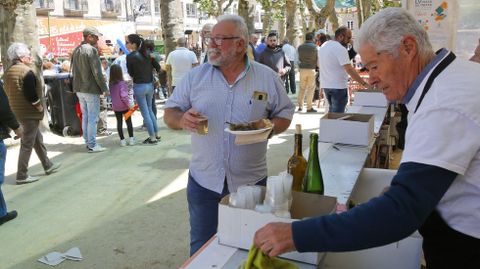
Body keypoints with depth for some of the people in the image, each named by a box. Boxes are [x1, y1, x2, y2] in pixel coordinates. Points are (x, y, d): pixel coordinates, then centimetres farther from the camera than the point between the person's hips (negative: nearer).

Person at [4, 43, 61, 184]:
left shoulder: (8, 72, 10)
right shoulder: (27, 71, -17)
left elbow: (9, 92, 13)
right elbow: (31, 94, -24)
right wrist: (39, 106, -11)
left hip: (17, 111, 9)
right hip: (29, 112, -9)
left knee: (37, 139, 19)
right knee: (27, 143, -2)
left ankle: (48, 165, 31)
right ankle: (22, 175, 4)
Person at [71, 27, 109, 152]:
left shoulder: (76, 50, 11)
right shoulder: (92, 50, -15)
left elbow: (73, 71, 16)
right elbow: (97, 72, -18)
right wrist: (105, 88, -11)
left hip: (79, 89, 8)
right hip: (91, 89, -8)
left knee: (85, 117, 14)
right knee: (93, 118, -2)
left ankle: (88, 142, 22)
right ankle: (92, 145, 2)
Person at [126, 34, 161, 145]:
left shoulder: (130, 57, -14)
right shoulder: (148, 53, 1)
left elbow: (130, 73, -6)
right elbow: (158, 68, 4)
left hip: (139, 86, -6)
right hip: (150, 85, 6)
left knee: (145, 113, 3)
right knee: (149, 110, 19)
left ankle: (152, 138, 8)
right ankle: (156, 134, 24)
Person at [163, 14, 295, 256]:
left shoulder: (267, 78, -2)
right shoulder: (195, 76, 0)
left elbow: (284, 114, 4)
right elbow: (169, 114, 4)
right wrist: (182, 119, -20)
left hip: (251, 181, -1)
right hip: (203, 181, 1)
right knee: (201, 249, 16)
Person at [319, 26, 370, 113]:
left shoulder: (324, 45, 10)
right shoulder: (340, 49, -17)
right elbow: (349, 70, -24)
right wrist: (364, 83, -23)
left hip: (325, 85, 9)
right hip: (338, 86, -9)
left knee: (331, 110, 19)